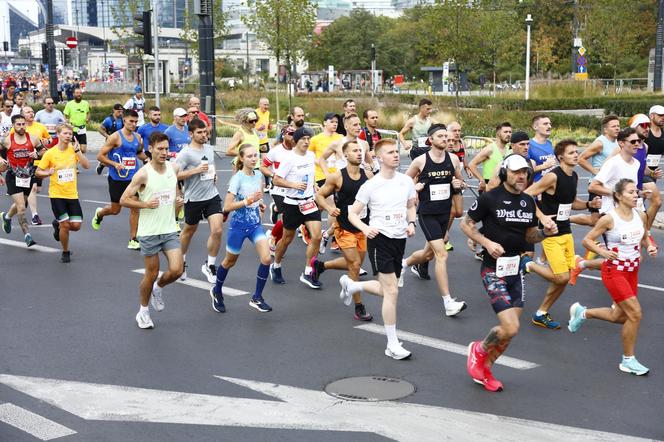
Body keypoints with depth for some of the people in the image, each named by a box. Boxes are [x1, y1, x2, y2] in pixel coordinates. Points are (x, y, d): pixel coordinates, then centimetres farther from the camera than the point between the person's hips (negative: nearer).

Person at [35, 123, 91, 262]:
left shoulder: (74, 149, 1)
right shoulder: (50, 153, -6)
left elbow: (86, 166, -12)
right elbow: (38, 172, 0)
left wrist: (77, 150, -20)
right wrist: (47, 173, -21)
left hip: (72, 194, 3)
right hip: (57, 194, -3)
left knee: (76, 226, 0)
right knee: (65, 224, -9)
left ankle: (58, 225, 34)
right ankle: (65, 252, 15)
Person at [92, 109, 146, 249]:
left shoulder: (138, 137, 7)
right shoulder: (115, 137, -12)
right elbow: (100, 156, -11)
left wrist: (147, 158, 6)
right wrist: (115, 164, -22)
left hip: (133, 178, 5)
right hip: (117, 179, -5)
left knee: (135, 207, -2)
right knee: (115, 209, 7)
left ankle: (133, 240, 6)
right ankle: (99, 213, 43)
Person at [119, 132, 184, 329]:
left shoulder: (173, 167, 1)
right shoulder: (143, 174, -14)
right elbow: (124, 199, -11)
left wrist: (178, 199, 3)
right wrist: (146, 204, -21)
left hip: (169, 229, 4)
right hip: (149, 232, -4)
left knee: (176, 270, -6)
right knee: (152, 273, 5)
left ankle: (158, 288, 28)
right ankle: (143, 311, 26)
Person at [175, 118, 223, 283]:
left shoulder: (209, 149, 9)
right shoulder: (185, 153, -12)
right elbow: (175, 175, -18)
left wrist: (214, 174, 7)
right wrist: (196, 170, -22)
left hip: (212, 195, 4)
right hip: (193, 199, -4)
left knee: (217, 230, -9)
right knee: (189, 230, 15)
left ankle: (210, 265, 8)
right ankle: (181, 261, 39)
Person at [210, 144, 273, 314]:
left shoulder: (259, 176, 1)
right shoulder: (237, 178, -17)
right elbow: (227, 207, -21)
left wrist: (260, 203, 3)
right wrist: (247, 201, -30)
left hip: (255, 224, 4)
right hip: (238, 225, -4)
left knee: (266, 258, -13)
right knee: (230, 261, 13)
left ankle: (257, 298, 2)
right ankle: (217, 292, 40)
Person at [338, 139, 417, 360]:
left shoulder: (406, 181, 3)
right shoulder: (370, 185, -9)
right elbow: (353, 213, -3)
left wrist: (411, 223, -1)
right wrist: (365, 228, -22)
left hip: (400, 240, 6)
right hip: (380, 239, -6)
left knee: (387, 289, 17)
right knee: (392, 291, -9)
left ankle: (350, 285, 44)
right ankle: (392, 345, 1)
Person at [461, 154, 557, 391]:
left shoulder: (528, 201, 8)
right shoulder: (490, 198, -10)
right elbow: (466, 224, -3)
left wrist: (545, 232, -3)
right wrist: (487, 242, -17)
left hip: (516, 269, 7)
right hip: (493, 270, -7)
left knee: (510, 329, 9)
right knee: (510, 328, -15)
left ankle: (484, 370, 30)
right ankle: (479, 350, 16)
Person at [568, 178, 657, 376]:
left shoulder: (641, 216, 1)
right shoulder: (609, 218, -16)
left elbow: (644, 238, 18)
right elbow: (587, 240, -9)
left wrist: (649, 247, -4)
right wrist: (603, 252, -25)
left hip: (632, 270, 7)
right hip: (614, 270, -7)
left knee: (621, 317, 14)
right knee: (635, 313, -14)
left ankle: (582, 312, 39)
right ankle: (628, 361, 2)